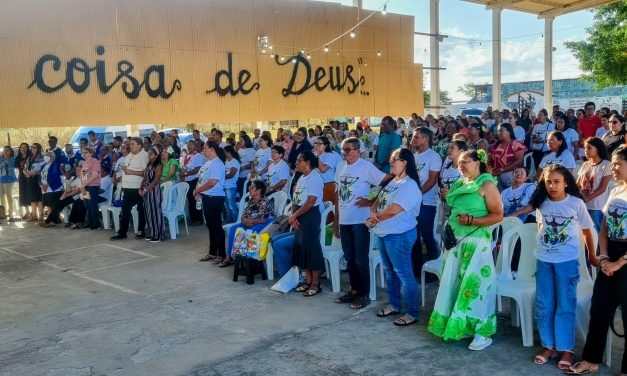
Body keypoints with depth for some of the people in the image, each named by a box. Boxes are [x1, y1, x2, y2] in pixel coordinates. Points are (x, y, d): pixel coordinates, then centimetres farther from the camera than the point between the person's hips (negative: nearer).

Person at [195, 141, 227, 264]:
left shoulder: (217, 164, -17)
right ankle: (212, 252, 24)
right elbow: (202, 179, 19)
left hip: (215, 198, -10)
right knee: (210, 226, 15)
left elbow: (212, 182, -24)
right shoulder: (207, 162, 13)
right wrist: (198, 192, 2)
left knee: (216, 226, -4)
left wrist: (197, 190, -14)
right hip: (206, 197, 10)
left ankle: (222, 254, 4)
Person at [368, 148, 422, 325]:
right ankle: (393, 305, 32)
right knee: (390, 272, 19)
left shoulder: (409, 185, -18)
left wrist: (373, 220, -10)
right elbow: (378, 200, 14)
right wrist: (373, 212, -9)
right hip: (384, 234, 10)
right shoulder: (393, 182, 13)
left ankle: (412, 313, 7)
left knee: (404, 274, -2)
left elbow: (393, 210, -23)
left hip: (399, 235, -10)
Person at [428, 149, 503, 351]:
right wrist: (449, 228, 6)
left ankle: (483, 333, 1)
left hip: (475, 242, -7)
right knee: (454, 283, 8)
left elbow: (498, 215, -12)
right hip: (456, 240, 7)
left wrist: (471, 221, -21)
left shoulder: (486, 184, -7)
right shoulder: (459, 184, 14)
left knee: (474, 285, -6)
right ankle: (454, 325, 18)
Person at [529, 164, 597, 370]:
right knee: (543, 305, 8)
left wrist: (592, 255, 10)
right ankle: (548, 345, 20)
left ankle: (566, 349, 13)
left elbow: (586, 230, 2)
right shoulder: (541, 203, -1)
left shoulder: (576, 203, -9)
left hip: (567, 260, -3)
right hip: (544, 260, 4)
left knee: (565, 306, 2)